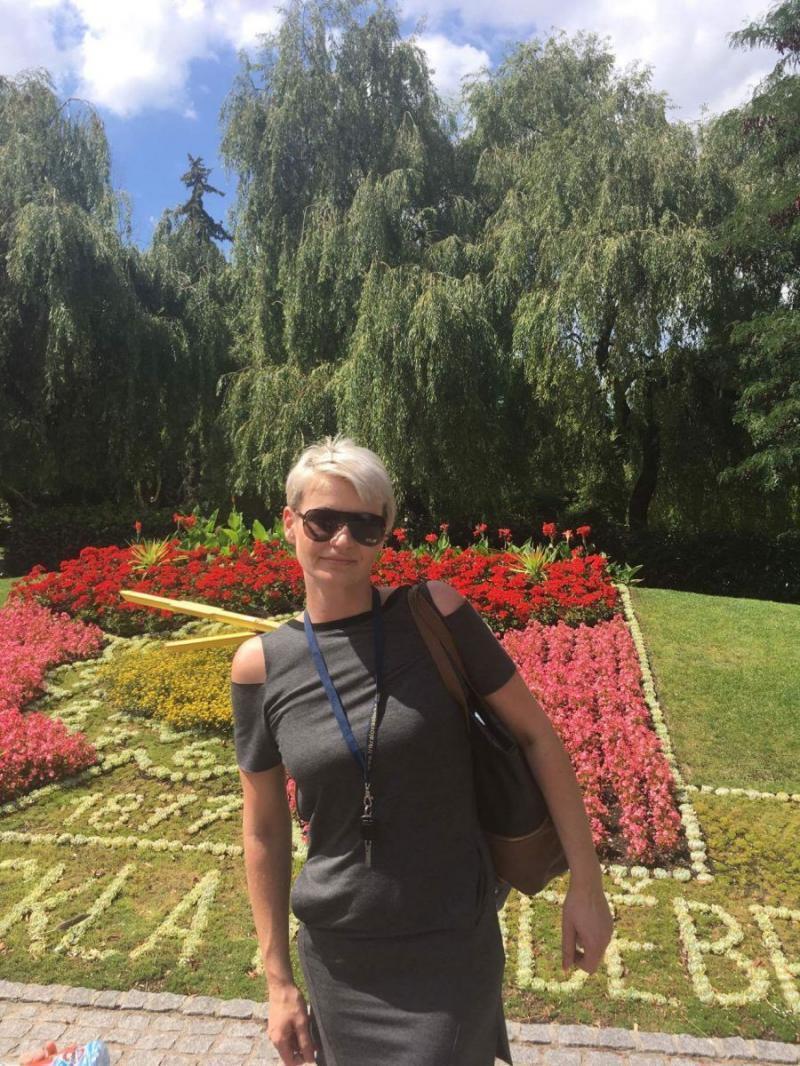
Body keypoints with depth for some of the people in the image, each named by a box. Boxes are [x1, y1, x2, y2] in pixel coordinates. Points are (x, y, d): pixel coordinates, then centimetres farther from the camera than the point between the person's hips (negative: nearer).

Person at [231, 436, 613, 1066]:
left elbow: (536, 734, -6)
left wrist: (586, 885, -5)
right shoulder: (260, 665, -8)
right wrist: (279, 981, 5)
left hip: (453, 947, -1)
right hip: (337, 957, 2)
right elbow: (264, 830, 0)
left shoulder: (434, 611, -13)